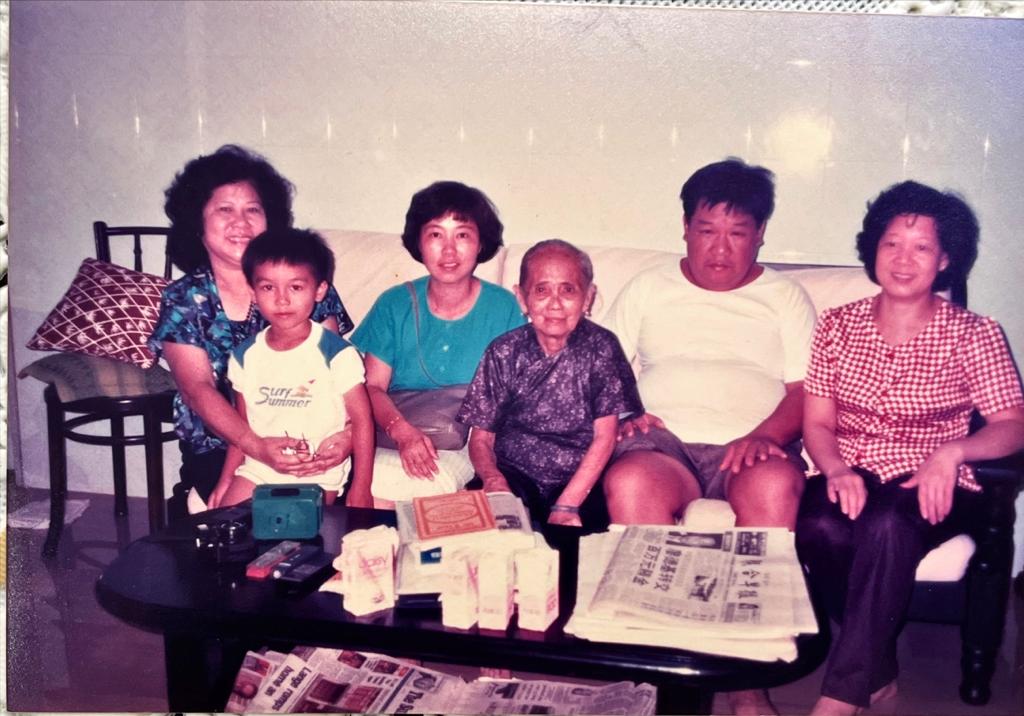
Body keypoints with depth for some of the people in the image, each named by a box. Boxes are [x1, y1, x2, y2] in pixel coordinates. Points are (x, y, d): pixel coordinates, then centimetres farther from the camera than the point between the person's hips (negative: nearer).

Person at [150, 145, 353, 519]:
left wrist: (348, 432, -26)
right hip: (219, 449, -1)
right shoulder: (182, 301, 3)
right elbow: (198, 389, -10)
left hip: (303, 442, 1)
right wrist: (257, 447, -27)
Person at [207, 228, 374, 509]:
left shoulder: (336, 353, -12)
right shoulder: (245, 355, 4)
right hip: (256, 469, 4)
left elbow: (362, 420, -10)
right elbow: (241, 424, 14)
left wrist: (361, 489, -11)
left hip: (317, 475, -4)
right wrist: (226, 479, 10)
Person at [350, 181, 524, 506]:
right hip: (392, 440, 2)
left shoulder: (503, 308, 2)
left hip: (468, 445, -2)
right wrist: (403, 432, -18)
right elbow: (373, 385, 2)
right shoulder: (394, 305, 8)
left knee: (381, 480, -31)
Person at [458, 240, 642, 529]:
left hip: (582, 480, -1)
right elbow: (481, 438, 4)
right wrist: (494, 480, -19)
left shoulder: (601, 347, -2)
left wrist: (566, 506, -16)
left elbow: (605, 437, -5)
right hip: (514, 475, 1)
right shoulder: (503, 353, 2)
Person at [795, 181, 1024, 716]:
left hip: (928, 489, -2)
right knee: (818, 526, -33)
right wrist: (838, 471, -15)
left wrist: (953, 452, -25)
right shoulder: (838, 324, 10)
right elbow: (817, 423, 6)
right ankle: (876, 671, -11)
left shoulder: (973, 335, 3)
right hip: (850, 479, 2)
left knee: (886, 524, -37)